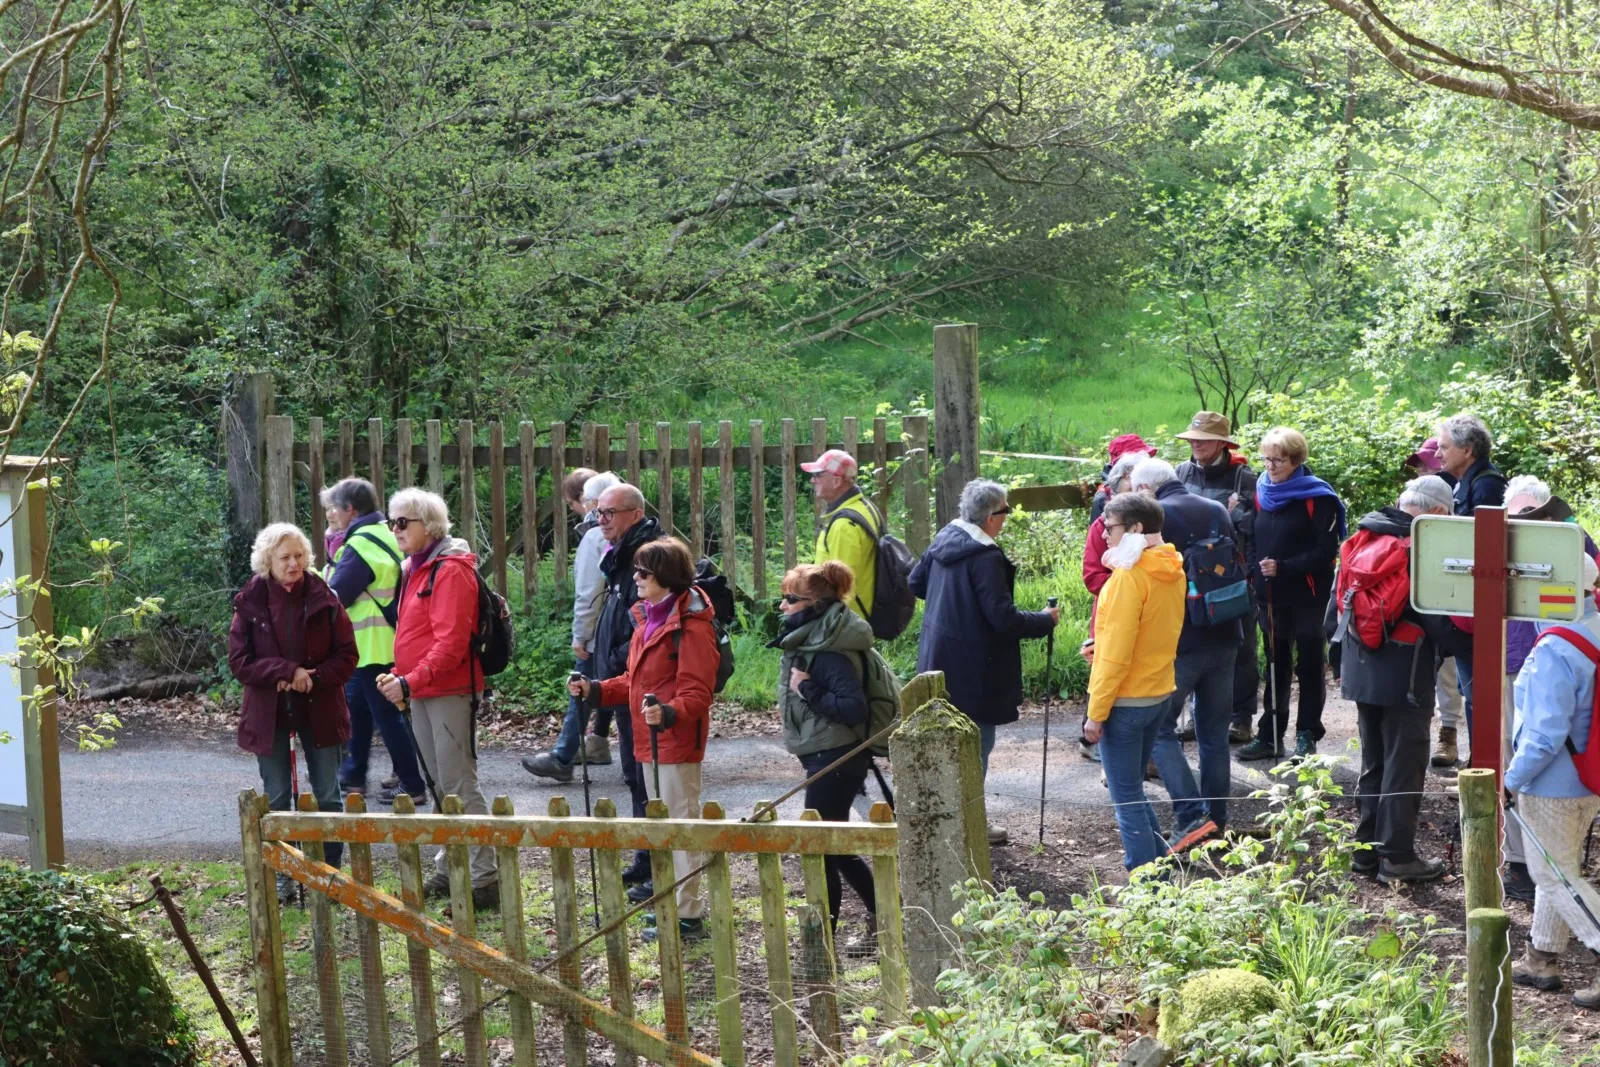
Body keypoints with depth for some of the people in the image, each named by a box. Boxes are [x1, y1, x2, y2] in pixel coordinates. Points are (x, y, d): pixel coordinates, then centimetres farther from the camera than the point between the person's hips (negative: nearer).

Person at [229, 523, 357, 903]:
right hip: (269, 712, 0)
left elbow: (347, 654, -4)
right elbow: (238, 661, -9)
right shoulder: (250, 603, -6)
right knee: (276, 799, 7)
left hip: (319, 710, 0)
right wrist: (287, 672, -20)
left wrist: (313, 679, -19)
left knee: (327, 795, 6)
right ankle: (282, 875, 16)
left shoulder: (323, 599, -5)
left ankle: (331, 871, 16)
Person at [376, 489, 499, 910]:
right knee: (441, 785, 15)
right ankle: (448, 871, 24)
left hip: (449, 692, -10)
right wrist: (399, 678, 9)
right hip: (420, 692, 10)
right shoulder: (414, 569, 15)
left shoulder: (451, 571, -14)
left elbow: (451, 642, -22)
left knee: (460, 787, -9)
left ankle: (485, 880, -7)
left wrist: (411, 682, -24)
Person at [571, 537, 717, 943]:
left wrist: (669, 713, -39)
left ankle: (688, 914, -5)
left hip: (677, 740, -10)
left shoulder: (691, 625, -18)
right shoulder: (648, 618, 13)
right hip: (650, 739, 10)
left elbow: (697, 692, -23)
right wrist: (596, 690, 11)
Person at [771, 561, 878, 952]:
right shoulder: (807, 642, 9)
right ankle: (883, 917, 26)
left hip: (835, 760, -10)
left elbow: (854, 707, -27)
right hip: (822, 756, 10)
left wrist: (809, 691, -23)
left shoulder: (830, 652, -20)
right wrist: (791, 702, 5)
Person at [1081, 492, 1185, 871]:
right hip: (1160, 693, 8)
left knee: (1126, 797, 0)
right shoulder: (1172, 571, 6)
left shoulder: (1129, 575, -19)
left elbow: (1116, 652, -19)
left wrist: (1097, 711, -14)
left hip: (1126, 699, -8)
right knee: (1132, 788, 20)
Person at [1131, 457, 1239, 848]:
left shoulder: (1154, 516, -11)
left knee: (1160, 729, 2)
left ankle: (1191, 815, -12)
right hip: (1223, 639, 6)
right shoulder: (1218, 511, 9)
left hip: (1178, 643, -6)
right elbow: (1239, 571, 17)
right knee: (1214, 733, 13)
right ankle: (1216, 822, 16)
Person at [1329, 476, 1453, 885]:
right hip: (1404, 678, -7)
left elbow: (1336, 608, 11)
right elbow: (1441, 621, -19)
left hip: (1359, 671, 7)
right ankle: (1397, 858, 5)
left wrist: (1342, 658, 20)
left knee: (1374, 762, 18)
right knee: (1404, 766, 2)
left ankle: (1367, 849, 24)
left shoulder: (1360, 542, 4)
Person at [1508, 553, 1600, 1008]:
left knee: (1555, 876, 3)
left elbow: (1546, 734, -26)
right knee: (1558, 871, 21)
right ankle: (1543, 958, 32)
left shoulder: (1554, 651, -26)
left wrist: (1512, 778, -13)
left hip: (1551, 784, -9)